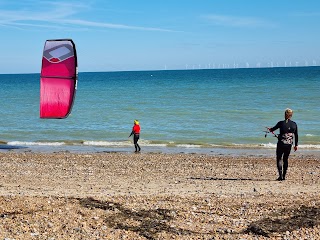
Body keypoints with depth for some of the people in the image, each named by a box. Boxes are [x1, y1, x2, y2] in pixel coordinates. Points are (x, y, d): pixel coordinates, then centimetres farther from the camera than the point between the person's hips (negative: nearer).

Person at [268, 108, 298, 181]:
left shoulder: (281, 123, -8)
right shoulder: (294, 124, 0)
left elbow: (273, 129, 6)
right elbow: (296, 135, 5)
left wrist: (270, 129, 29)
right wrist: (296, 145, 13)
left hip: (281, 144, -3)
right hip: (289, 145, 3)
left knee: (279, 159, 5)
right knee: (285, 160, 16)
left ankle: (280, 175, -10)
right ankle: (284, 176, 16)